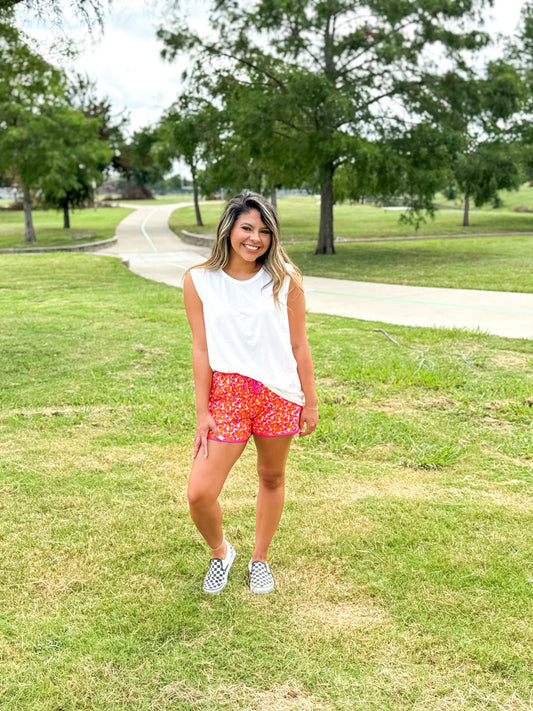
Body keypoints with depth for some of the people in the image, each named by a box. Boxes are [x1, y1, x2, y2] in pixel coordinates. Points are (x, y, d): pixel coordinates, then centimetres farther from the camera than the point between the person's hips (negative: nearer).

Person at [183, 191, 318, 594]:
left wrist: (311, 403, 5)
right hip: (227, 394, -1)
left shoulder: (285, 279, -2)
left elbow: (299, 346, 3)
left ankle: (260, 558, 40)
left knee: (272, 478, 15)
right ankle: (220, 552, 26)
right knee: (200, 493, -7)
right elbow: (201, 349, -2)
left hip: (279, 394, 1)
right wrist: (202, 412, -3)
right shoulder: (199, 280, -3)